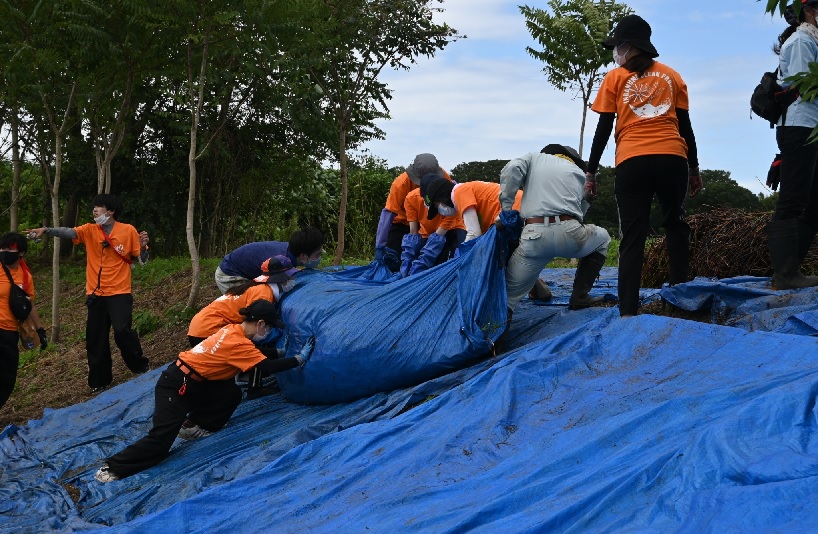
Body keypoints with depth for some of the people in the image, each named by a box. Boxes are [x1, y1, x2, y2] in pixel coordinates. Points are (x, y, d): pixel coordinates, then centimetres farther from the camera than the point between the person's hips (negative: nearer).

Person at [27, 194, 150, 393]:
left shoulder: (128, 231, -2)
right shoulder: (90, 230, 3)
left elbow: (141, 260, 1)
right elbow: (69, 232, -16)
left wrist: (143, 246, -21)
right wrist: (45, 230, -35)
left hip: (119, 293, -4)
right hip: (96, 294, 4)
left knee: (122, 331, -18)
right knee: (95, 339, 5)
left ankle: (140, 366, 6)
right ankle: (99, 380, 17)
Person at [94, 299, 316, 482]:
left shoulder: (233, 330, 5)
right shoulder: (239, 344, -21)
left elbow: (259, 355, 20)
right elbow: (269, 366, -21)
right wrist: (300, 358, -12)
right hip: (176, 386, -9)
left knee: (232, 394, -1)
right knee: (161, 439, -16)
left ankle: (193, 425, 8)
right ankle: (113, 468, -7)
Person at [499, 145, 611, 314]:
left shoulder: (535, 157, 22)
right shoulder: (579, 173, 25)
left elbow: (510, 170, 4)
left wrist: (506, 208, 6)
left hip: (534, 236, 0)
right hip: (568, 235, 0)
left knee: (511, 290, 12)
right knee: (602, 237, 33)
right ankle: (579, 297, 26)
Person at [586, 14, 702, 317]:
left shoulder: (615, 78, 10)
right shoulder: (672, 76, 16)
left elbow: (603, 129, 5)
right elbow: (685, 126, 14)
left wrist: (591, 172, 9)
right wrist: (694, 169, 20)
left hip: (632, 162, -2)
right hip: (673, 159, 2)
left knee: (633, 237, -2)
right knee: (674, 224, 21)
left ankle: (628, 312, -11)